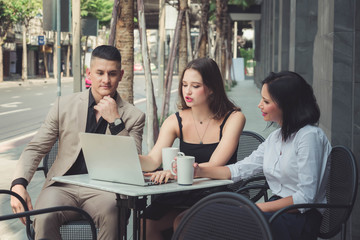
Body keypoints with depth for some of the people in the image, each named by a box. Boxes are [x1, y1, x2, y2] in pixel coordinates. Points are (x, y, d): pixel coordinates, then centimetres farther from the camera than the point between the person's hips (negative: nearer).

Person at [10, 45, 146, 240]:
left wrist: (115, 122, -12)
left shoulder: (133, 116, 6)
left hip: (104, 189, -1)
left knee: (111, 214, -36)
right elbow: (35, 149, 7)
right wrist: (19, 184, -12)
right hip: (63, 186, 1)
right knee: (44, 218, -33)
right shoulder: (64, 105, 9)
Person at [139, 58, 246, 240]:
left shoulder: (233, 118, -7)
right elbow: (153, 161, -6)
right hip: (185, 195, 4)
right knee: (145, 223, -18)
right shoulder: (176, 121, 4)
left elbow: (215, 165, -18)